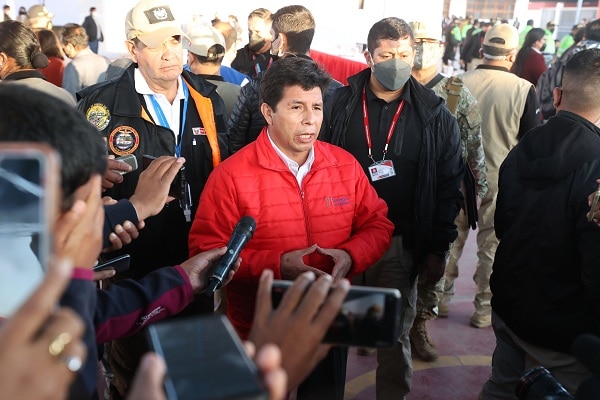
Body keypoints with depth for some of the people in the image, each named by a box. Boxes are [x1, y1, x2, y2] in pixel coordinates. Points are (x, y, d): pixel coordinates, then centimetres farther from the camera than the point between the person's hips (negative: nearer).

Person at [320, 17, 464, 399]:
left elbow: (449, 187, 2)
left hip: (402, 244, 0)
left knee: (395, 335, 11)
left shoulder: (436, 115, -1)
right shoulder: (341, 104, -1)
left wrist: (438, 249, 0)